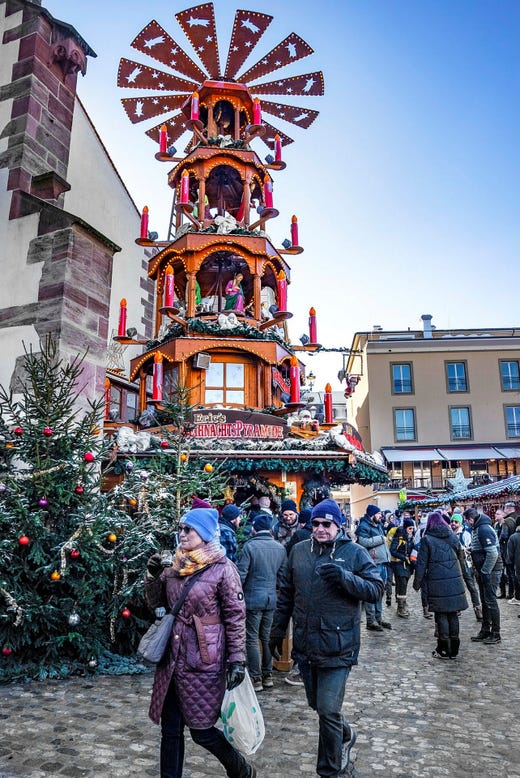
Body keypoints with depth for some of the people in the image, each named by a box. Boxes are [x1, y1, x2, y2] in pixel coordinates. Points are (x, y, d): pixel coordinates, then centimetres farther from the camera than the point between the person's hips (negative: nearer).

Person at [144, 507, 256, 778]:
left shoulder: (222, 568, -13)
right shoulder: (175, 565, 4)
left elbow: (236, 617, -11)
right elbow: (156, 602, 12)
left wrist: (237, 660, -13)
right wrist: (153, 576, -5)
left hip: (203, 662, -5)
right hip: (172, 658, 5)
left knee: (201, 730, 7)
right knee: (170, 729, 13)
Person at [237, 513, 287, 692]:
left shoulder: (249, 546, -14)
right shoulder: (280, 548, 2)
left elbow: (241, 575, -14)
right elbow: (283, 575, 9)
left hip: (253, 599, -5)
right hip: (272, 599, 5)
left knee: (252, 639, 5)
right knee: (267, 637, 17)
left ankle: (256, 678, 9)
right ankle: (268, 675, 24)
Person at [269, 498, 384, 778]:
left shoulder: (355, 552, -8)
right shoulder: (299, 551, 3)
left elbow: (376, 589, -12)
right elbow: (286, 594, 12)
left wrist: (344, 577, -27)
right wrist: (277, 631, 15)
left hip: (337, 646, -5)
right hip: (305, 643, 5)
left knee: (328, 711, -1)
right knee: (316, 704, 20)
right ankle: (345, 735, 49)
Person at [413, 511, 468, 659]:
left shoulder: (427, 539, -6)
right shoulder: (452, 536, 6)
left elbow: (421, 563, -5)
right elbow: (460, 556, 18)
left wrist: (417, 583, 2)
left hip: (438, 583, -4)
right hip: (455, 581, 4)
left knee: (441, 615, 4)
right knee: (453, 614, 11)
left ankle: (444, 650, 7)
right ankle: (454, 649, 18)